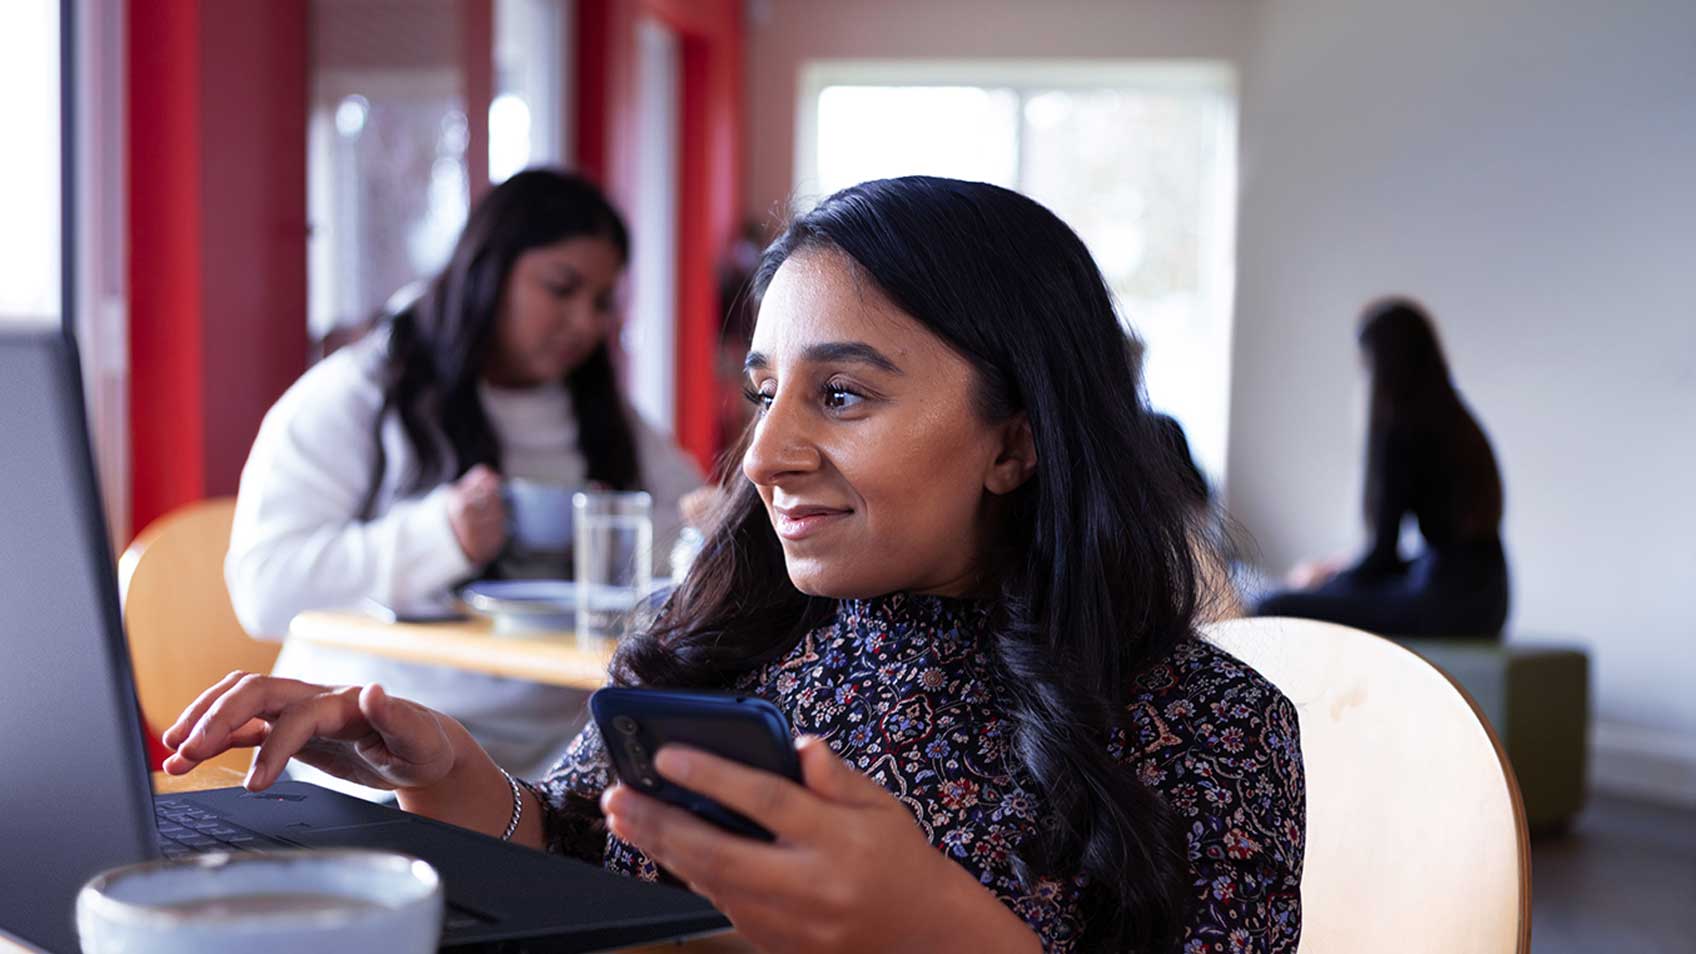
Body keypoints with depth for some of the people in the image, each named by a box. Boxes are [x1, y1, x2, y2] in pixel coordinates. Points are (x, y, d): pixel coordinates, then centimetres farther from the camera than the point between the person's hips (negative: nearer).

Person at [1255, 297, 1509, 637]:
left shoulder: (1401, 432, -13)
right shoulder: (1458, 423, 14)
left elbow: (1383, 554, -11)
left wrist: (1323, 578, 9)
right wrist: (1346, 569, 28)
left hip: (1442, 604, -10)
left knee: (1276, 610, -11)